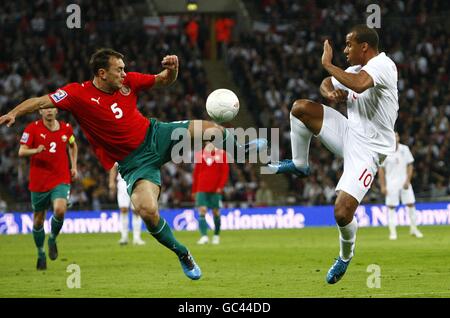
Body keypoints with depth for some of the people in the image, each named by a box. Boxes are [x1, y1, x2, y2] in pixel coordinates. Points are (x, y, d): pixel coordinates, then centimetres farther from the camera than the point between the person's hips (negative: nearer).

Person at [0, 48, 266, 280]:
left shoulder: (128, 81, -1)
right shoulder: (78, 94, -13)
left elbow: (164, 81, 10)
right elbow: (41, 102, -17)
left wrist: (172, 69, -12)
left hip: (156, 135, 4)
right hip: (135, 162, -4)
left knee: (209, 129, -15)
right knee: (147, 210, -28)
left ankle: (239, 150, 20)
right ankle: (183, 255, -4)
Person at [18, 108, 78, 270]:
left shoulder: (66, 128, 4)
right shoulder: (32, 128, -4)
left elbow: (73, 145, 25)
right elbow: (21, 152, -9)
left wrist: (74, 166, 17)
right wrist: (36, 150, -29)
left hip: (61, 180, 0)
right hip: (39, 182, 0)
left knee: (60, 210, -24)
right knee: (38, 220, 6)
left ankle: (52, 239, 4)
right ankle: (41, 253, 28)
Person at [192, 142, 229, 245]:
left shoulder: (221, 154, 4)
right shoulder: (200, 154, 9)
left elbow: (225, 172, 2)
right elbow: (196, 173, 13)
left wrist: (220, 186, -9)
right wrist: (194, 190, 11)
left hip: (215, 190, -1)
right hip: (202, 189, 1)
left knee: (216, 212, 5)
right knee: (202, 211, -12)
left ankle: (216, 236, 21)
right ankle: (204, 236, -17)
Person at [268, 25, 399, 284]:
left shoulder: (382, 64, -17)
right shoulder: (357, 69, 11)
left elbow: (360, 85, -38)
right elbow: (327, 84, 25)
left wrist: (329, 64, -24)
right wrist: (331, 93, -1)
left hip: (368, 148, -8)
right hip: (349, 133, 8)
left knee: (342, 213, -17)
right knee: (300, 107, -8)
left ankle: (346, 254, 15)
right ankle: (300, 164, 11)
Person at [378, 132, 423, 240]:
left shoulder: (404, 149, 1)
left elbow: (410, 166, 5)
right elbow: (381, 170, -1)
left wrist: (407, 181, -6)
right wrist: (382, 186, -6)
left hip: (404, 181, 2)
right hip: (391, 183, -2)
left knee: (411, 204, 0)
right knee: (391, 207, -3)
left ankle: (413, 229, 13)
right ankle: (392, 231, 2)